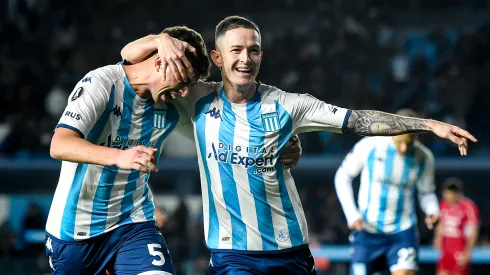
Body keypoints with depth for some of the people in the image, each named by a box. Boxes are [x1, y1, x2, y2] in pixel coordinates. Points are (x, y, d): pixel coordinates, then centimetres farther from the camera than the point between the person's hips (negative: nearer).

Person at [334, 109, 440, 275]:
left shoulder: (424, 157, -5)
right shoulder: (369, 146, -12)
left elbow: (426, 192, 10)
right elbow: (342, 176, 1)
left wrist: (432, 211, -14)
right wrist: (352, 214, -9)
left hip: (403, 231, 0)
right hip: (367, 230, 0)